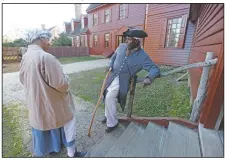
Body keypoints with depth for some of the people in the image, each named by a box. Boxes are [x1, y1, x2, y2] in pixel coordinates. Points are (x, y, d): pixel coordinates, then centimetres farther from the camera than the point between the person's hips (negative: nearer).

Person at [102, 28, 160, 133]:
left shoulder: (142, 56, -16)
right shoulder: (121, 47, -1)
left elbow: (155, 69, -17)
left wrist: (149, 78, -39)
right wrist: (110, 65, -1)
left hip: (122, 80, -6)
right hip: (112, 76, 6)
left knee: (109, 97, -18)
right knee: (108, 97, 17)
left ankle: (112, 123, 7)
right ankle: (109, 116, 44)